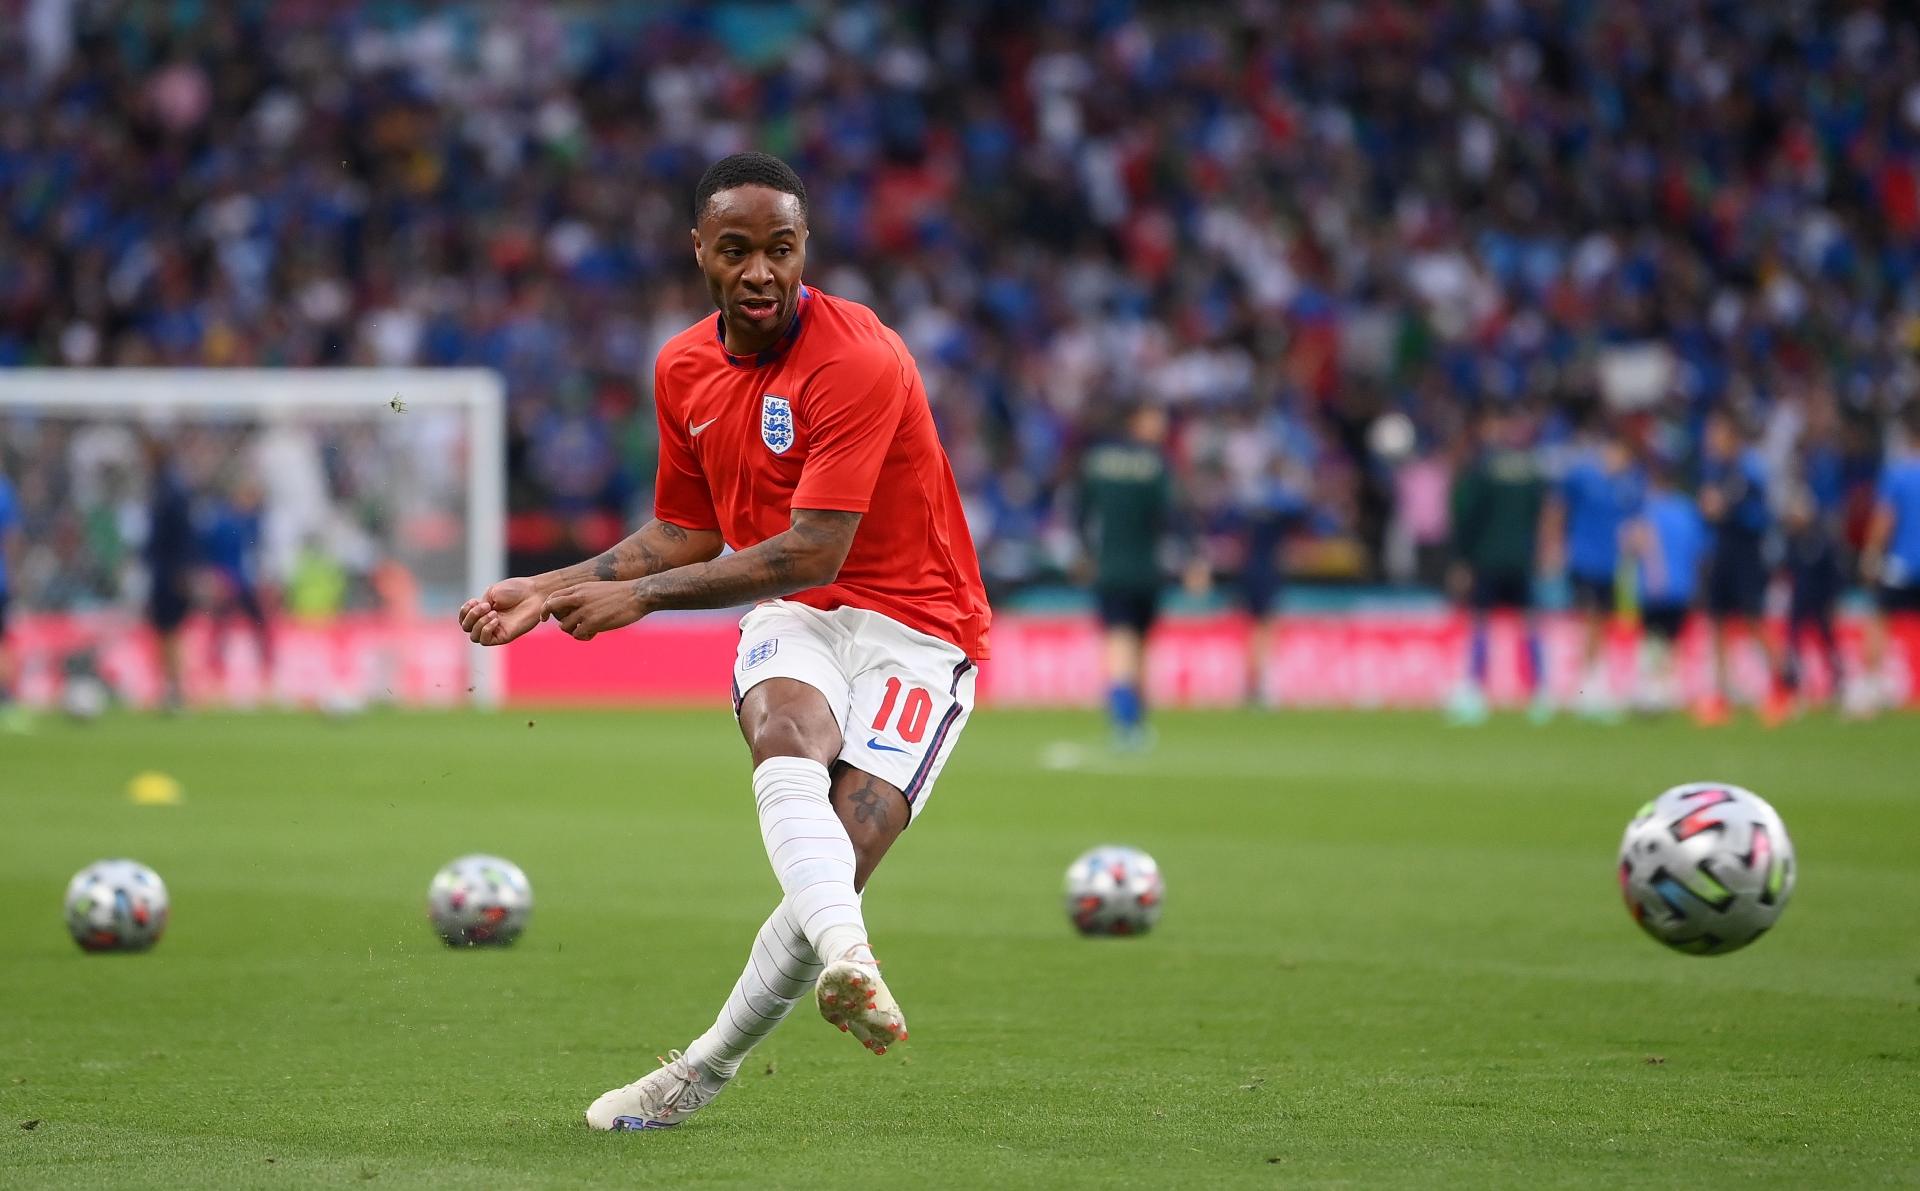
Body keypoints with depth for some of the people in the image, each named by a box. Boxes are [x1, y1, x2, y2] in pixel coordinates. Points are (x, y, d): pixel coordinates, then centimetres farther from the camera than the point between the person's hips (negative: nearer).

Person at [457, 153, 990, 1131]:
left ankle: (704, 1070, -6)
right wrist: (554, 590, 10)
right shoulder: (684, 369, 7)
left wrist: (644, 595, -18)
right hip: (790, 619, 4)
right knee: (786, 749, -32)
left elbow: (813, 552, -22)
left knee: (841, 857, -20)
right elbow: (687, 534, 21)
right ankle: (848, 962, -54)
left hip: (911, 621, -4)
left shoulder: (857, 360, -18)